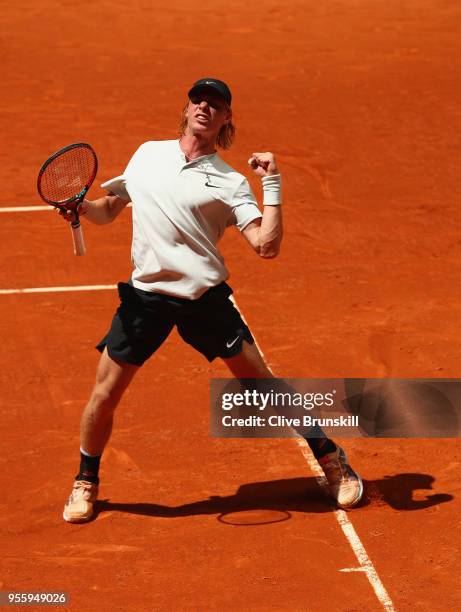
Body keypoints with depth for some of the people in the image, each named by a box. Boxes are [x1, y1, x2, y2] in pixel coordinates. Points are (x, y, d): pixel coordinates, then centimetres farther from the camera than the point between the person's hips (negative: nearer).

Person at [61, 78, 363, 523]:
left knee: (260, 383, -1)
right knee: (104, 394, 0)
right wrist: (81, 208, -1)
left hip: (205, 297, -2)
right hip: (145, 296, 3)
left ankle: (331, 459, 17)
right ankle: (85, 482, 23)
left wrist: (273, 184, -14)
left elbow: (267, 245, -11)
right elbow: (109, 210, 21)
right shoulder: (147, 153, 11)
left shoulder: (229, 182, -1)